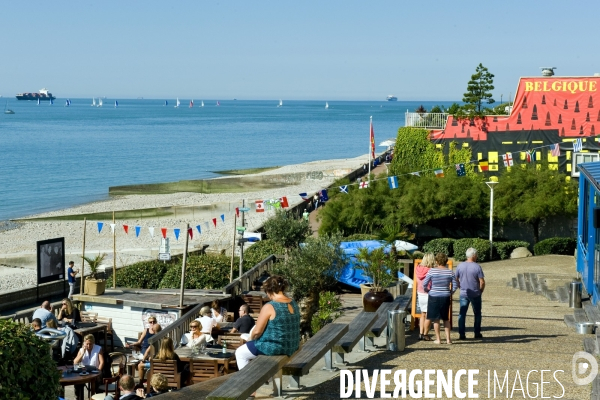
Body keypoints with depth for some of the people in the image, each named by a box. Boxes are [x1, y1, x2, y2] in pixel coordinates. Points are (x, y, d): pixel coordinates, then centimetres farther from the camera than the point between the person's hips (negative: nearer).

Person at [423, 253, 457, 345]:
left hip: (434, 297, -3)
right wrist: (450, 292, 16)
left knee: (436, 319, 7)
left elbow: (424, 283, -8)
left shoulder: (432, 271, -10)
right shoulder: (450, 272, -2)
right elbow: (455, 285, 0)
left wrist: (427, 290, 11)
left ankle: (438, 339, 10)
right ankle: (448, 339, 11)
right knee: (446, 318, 15)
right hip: (445, 297, 3)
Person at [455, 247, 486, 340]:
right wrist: (480, 291, 4)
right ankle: (477, 333, 16)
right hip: (475, 294, -2)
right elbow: (482, 282, -12)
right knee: (477, 314, 13)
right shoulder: (477, 267, -12)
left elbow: (456, 279, 6)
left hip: (463, 294, 2)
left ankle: (461, 334, 0)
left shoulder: (460, 266, -1)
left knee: (462, 314, 5)